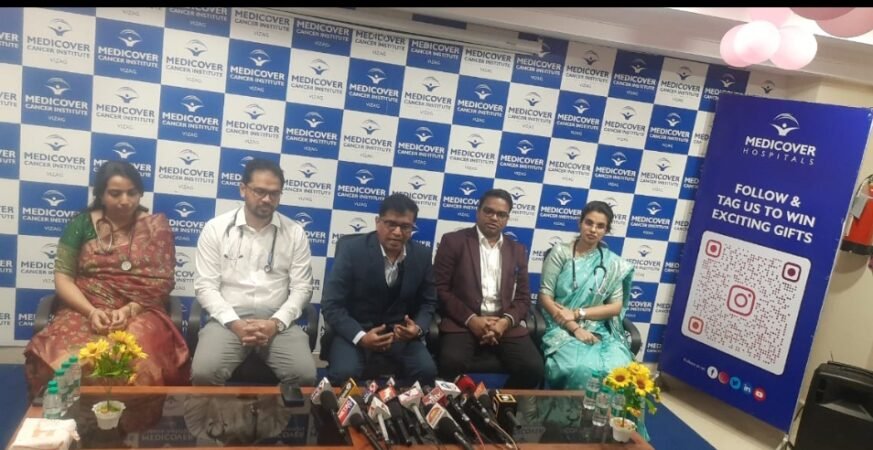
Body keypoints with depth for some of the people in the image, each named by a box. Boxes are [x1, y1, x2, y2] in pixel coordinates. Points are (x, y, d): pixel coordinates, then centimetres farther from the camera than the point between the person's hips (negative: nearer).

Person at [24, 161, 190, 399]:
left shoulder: (156, 226, 4)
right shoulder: (81, 223, 8)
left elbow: (162, 282, 0)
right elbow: (62, 277, 5)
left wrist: (129, 310, -16)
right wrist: (91, 311, -12)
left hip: (140, 313, -1)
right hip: (84, 311, 2)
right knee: (64, 360, -30)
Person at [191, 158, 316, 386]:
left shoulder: (295, 233, 5)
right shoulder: (216, 228, 2)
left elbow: (301, 287, 3)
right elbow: (205, 285, -1)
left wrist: (276, 322, -13)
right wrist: (235, 323, -15)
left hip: (278, 320, 1)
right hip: (229, 318, 0)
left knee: (305, 375, -22)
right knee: (203, 372, -27)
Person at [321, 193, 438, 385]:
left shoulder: (422, 255, -3)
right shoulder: (352, 249, -14)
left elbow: (428, 302, 8)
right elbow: (331, 305, -14)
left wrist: (418, 328, -15)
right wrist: (360, 337, -28)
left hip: (399, 331, 3)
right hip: (353, 330, -3)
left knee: (426, 370, -21)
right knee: (345, 373, -31)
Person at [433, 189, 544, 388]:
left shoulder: (517, 250, 17)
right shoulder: (454, 241, 5)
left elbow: (523, 297, 11)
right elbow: (440, 289, -2)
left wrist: (506, 321, -10)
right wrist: (470, 319, -13)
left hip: (505, 324, 3)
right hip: (463, 322, -3)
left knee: (533, 368, -20)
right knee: (452, 363, -32)